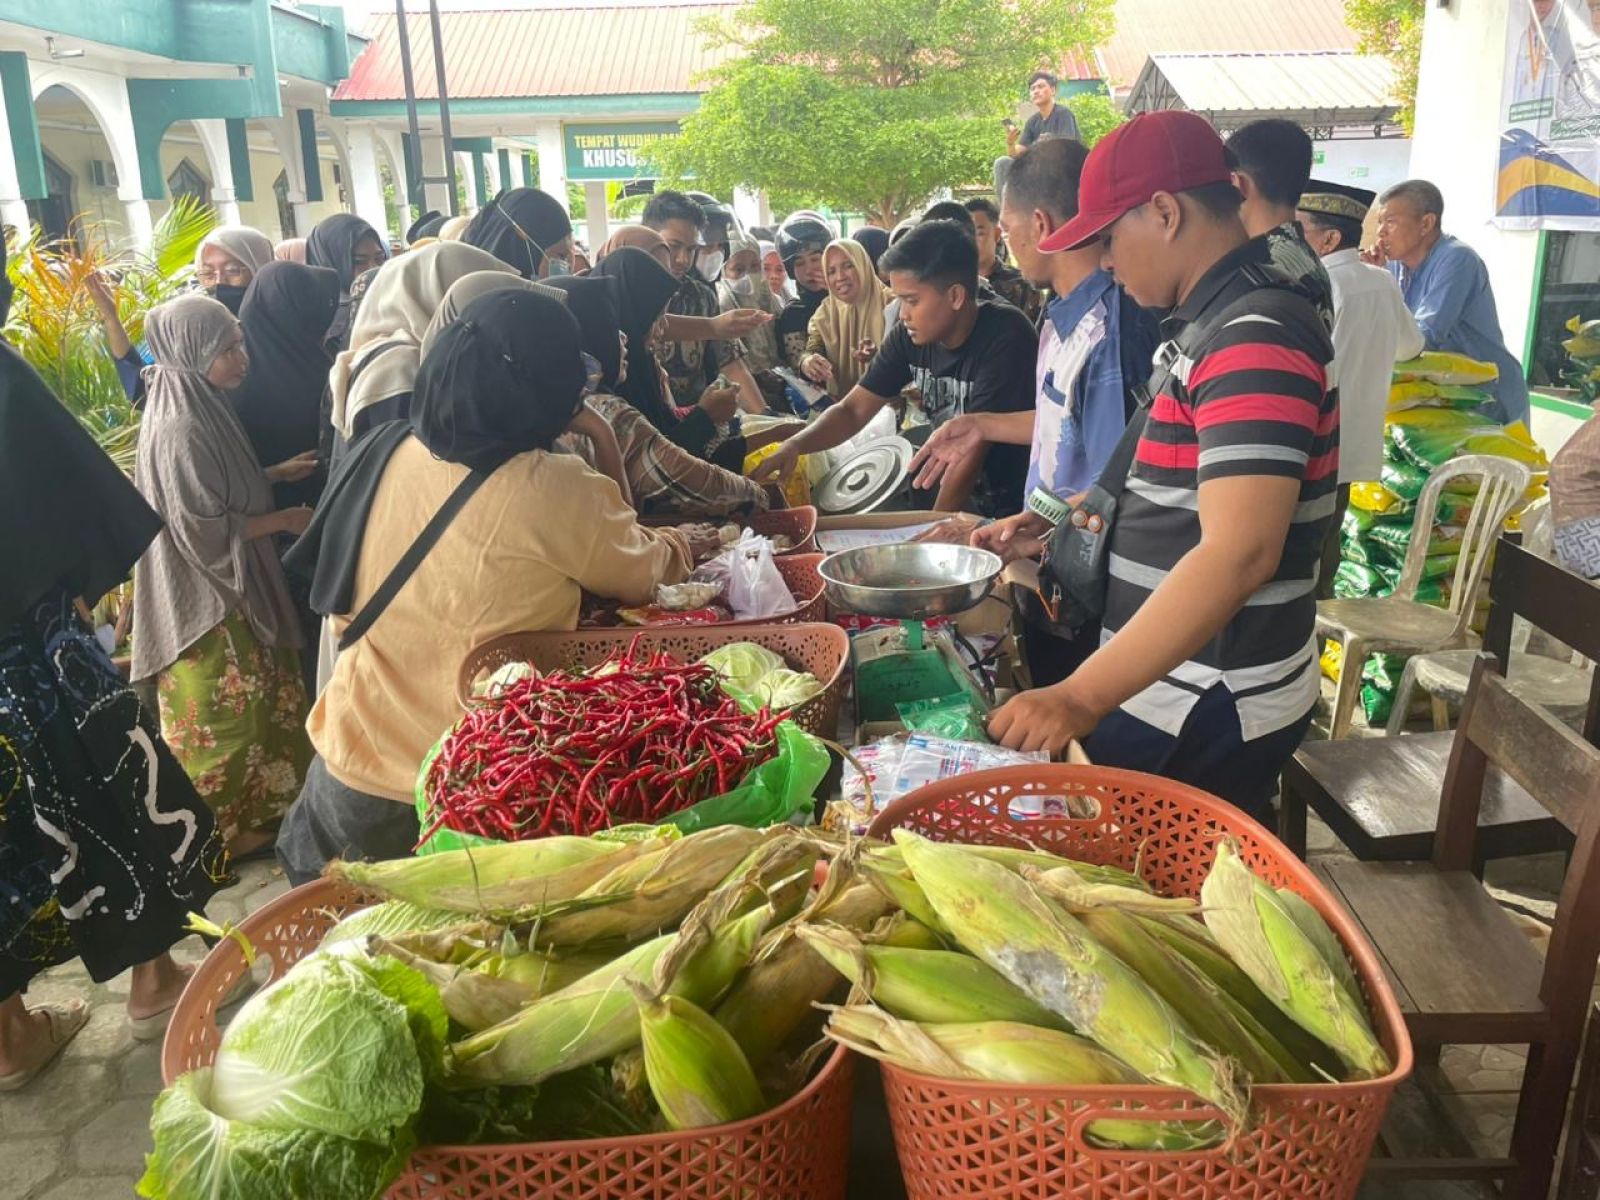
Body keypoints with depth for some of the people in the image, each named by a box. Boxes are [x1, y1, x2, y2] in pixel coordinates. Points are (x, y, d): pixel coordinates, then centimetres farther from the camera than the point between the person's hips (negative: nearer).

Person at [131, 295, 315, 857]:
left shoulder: (202, 405, 4)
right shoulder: (179, 429, -26)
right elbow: (204, 529, -25)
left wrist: (274, 474, 4)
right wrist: (282, 520, -15)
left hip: (233, 585, 10)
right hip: (206, 595, -10)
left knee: (258, 702, 21)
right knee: (228, 716, 6)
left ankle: (260, 804, 38)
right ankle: (234, 828, 23)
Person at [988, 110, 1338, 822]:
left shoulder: (1254, 339, -22)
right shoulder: (1214, 320, 11)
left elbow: (1239, 555, -32)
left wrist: (1083, 697, -36)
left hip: (1204, 718, -9)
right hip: (1165, 690, 10)